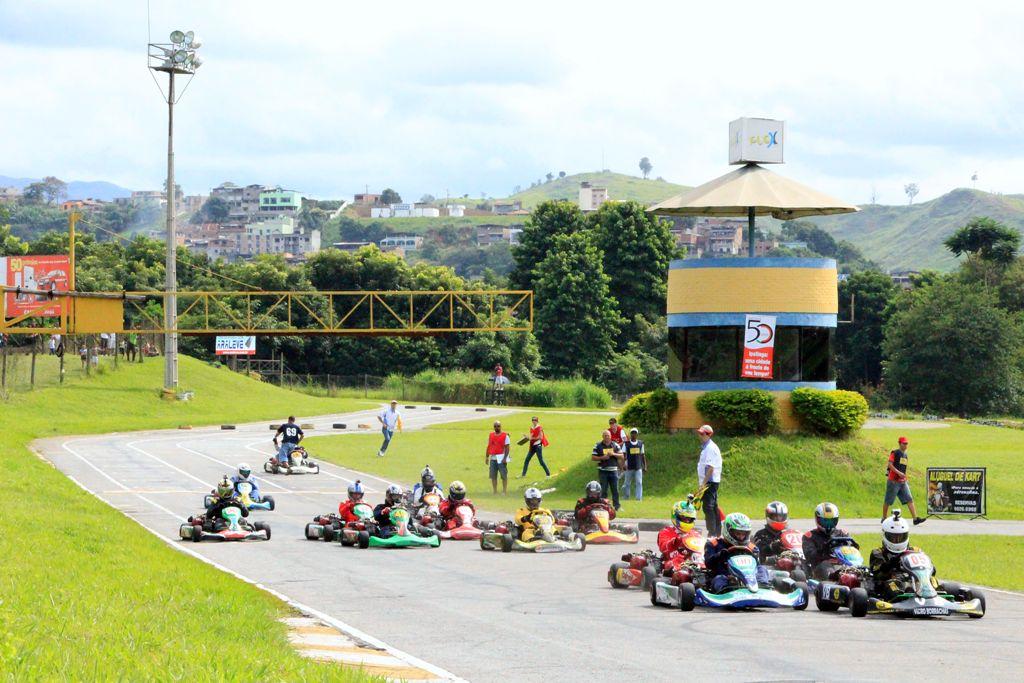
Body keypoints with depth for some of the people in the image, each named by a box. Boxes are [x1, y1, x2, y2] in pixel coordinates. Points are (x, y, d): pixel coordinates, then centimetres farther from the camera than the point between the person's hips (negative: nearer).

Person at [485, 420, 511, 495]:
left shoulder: (505, 436, -4)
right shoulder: (491, 435, 12)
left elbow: (507, 448, -8)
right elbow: (489, 447, 17)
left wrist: (505, 458, -16)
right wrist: (487, 457, 13)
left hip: (501, 458, -5)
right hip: (493, 458, 5)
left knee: (504, 475, -3)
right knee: (493, 476, 6)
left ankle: (505, 491, 3)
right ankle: (495, 491, 13)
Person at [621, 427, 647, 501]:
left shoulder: (640, 443, 8)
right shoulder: (626, 444, 0)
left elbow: (643, 455, 13)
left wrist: (645, 466, 10)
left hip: (638, 467, 1)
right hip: (629, 467, -1)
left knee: (639, 483, -8)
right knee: (627, 483, 8)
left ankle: (639, 498, -10)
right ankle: (626, 498, 22)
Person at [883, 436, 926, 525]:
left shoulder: (905, 455, 17)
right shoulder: (894, 453, -5)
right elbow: (890, 465, -16)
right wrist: (898, 473, -24)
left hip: (903, 482, 7)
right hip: (894, 481, -7)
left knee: (910, 499, -4)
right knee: (888, 501, 2)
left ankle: (915, 518, -10)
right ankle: (884, 518, 15)